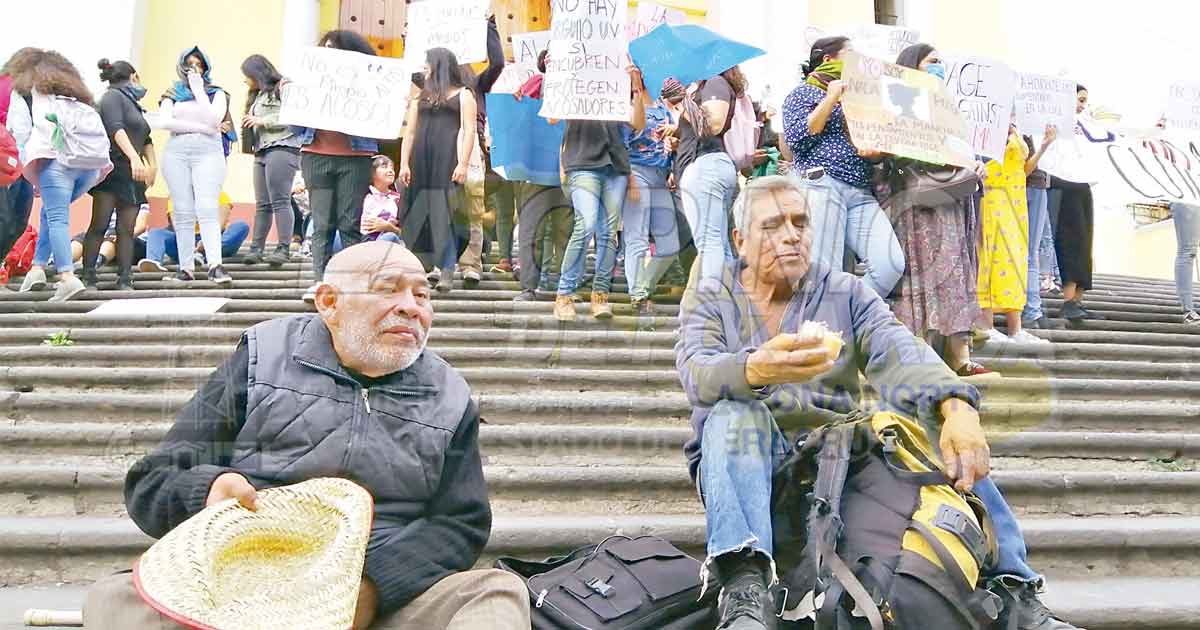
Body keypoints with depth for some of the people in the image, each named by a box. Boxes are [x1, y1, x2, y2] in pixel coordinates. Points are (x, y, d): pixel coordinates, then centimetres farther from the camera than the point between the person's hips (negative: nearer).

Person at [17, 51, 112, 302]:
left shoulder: (41, 90, 18)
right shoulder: (82, 97, 30)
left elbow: (42, 123, 4)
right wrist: (102, 160, 15)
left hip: (59, 159, -5)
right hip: (90, 162, 5)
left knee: (57, 218, -8)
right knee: (51, 212, 20)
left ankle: (67, 277, -22)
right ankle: (38, 267, 13)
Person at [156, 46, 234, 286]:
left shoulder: (216, 92, 15)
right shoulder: (173, 93, 18)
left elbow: (214, 120, -4)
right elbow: (164, 122, 1)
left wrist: (199, 90, -2)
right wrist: (199, 127, -5)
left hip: (209, 152, -2)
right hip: (176, 152, 2)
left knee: (207, 209, -16)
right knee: (183, 212, -2)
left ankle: (215, 265, -25)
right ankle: (186, 268, -1)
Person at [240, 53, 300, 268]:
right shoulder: (258, 95, 24)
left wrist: (261, 121, -10)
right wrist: (249, 123, 9)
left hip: (282, 149, -8)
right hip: (262, 152, 9)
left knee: (280, 201, -10)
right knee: (262, 204, 6)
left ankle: (283, 248, -8)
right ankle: (256, 248, 6)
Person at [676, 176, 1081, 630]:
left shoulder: (847, 293, 8)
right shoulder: (708, 300, 4)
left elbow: (899, 352, -12)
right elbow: (698, 372, -18)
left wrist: (956, 406, -34)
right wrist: (755, 371, -42)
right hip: (745, 464, -2)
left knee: (929, 409, -18)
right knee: (735, 413, -32)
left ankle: (1012, 589, -16)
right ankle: (745, 587, -45)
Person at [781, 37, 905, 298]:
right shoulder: (803, 93, 13)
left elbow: (877, 153, 26)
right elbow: (796, 138, -6)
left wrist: (874, 152, 1)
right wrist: (831, 98, -3)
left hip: (861, 193, 6)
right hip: (820, 185, -5)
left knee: (891, 264, -14)